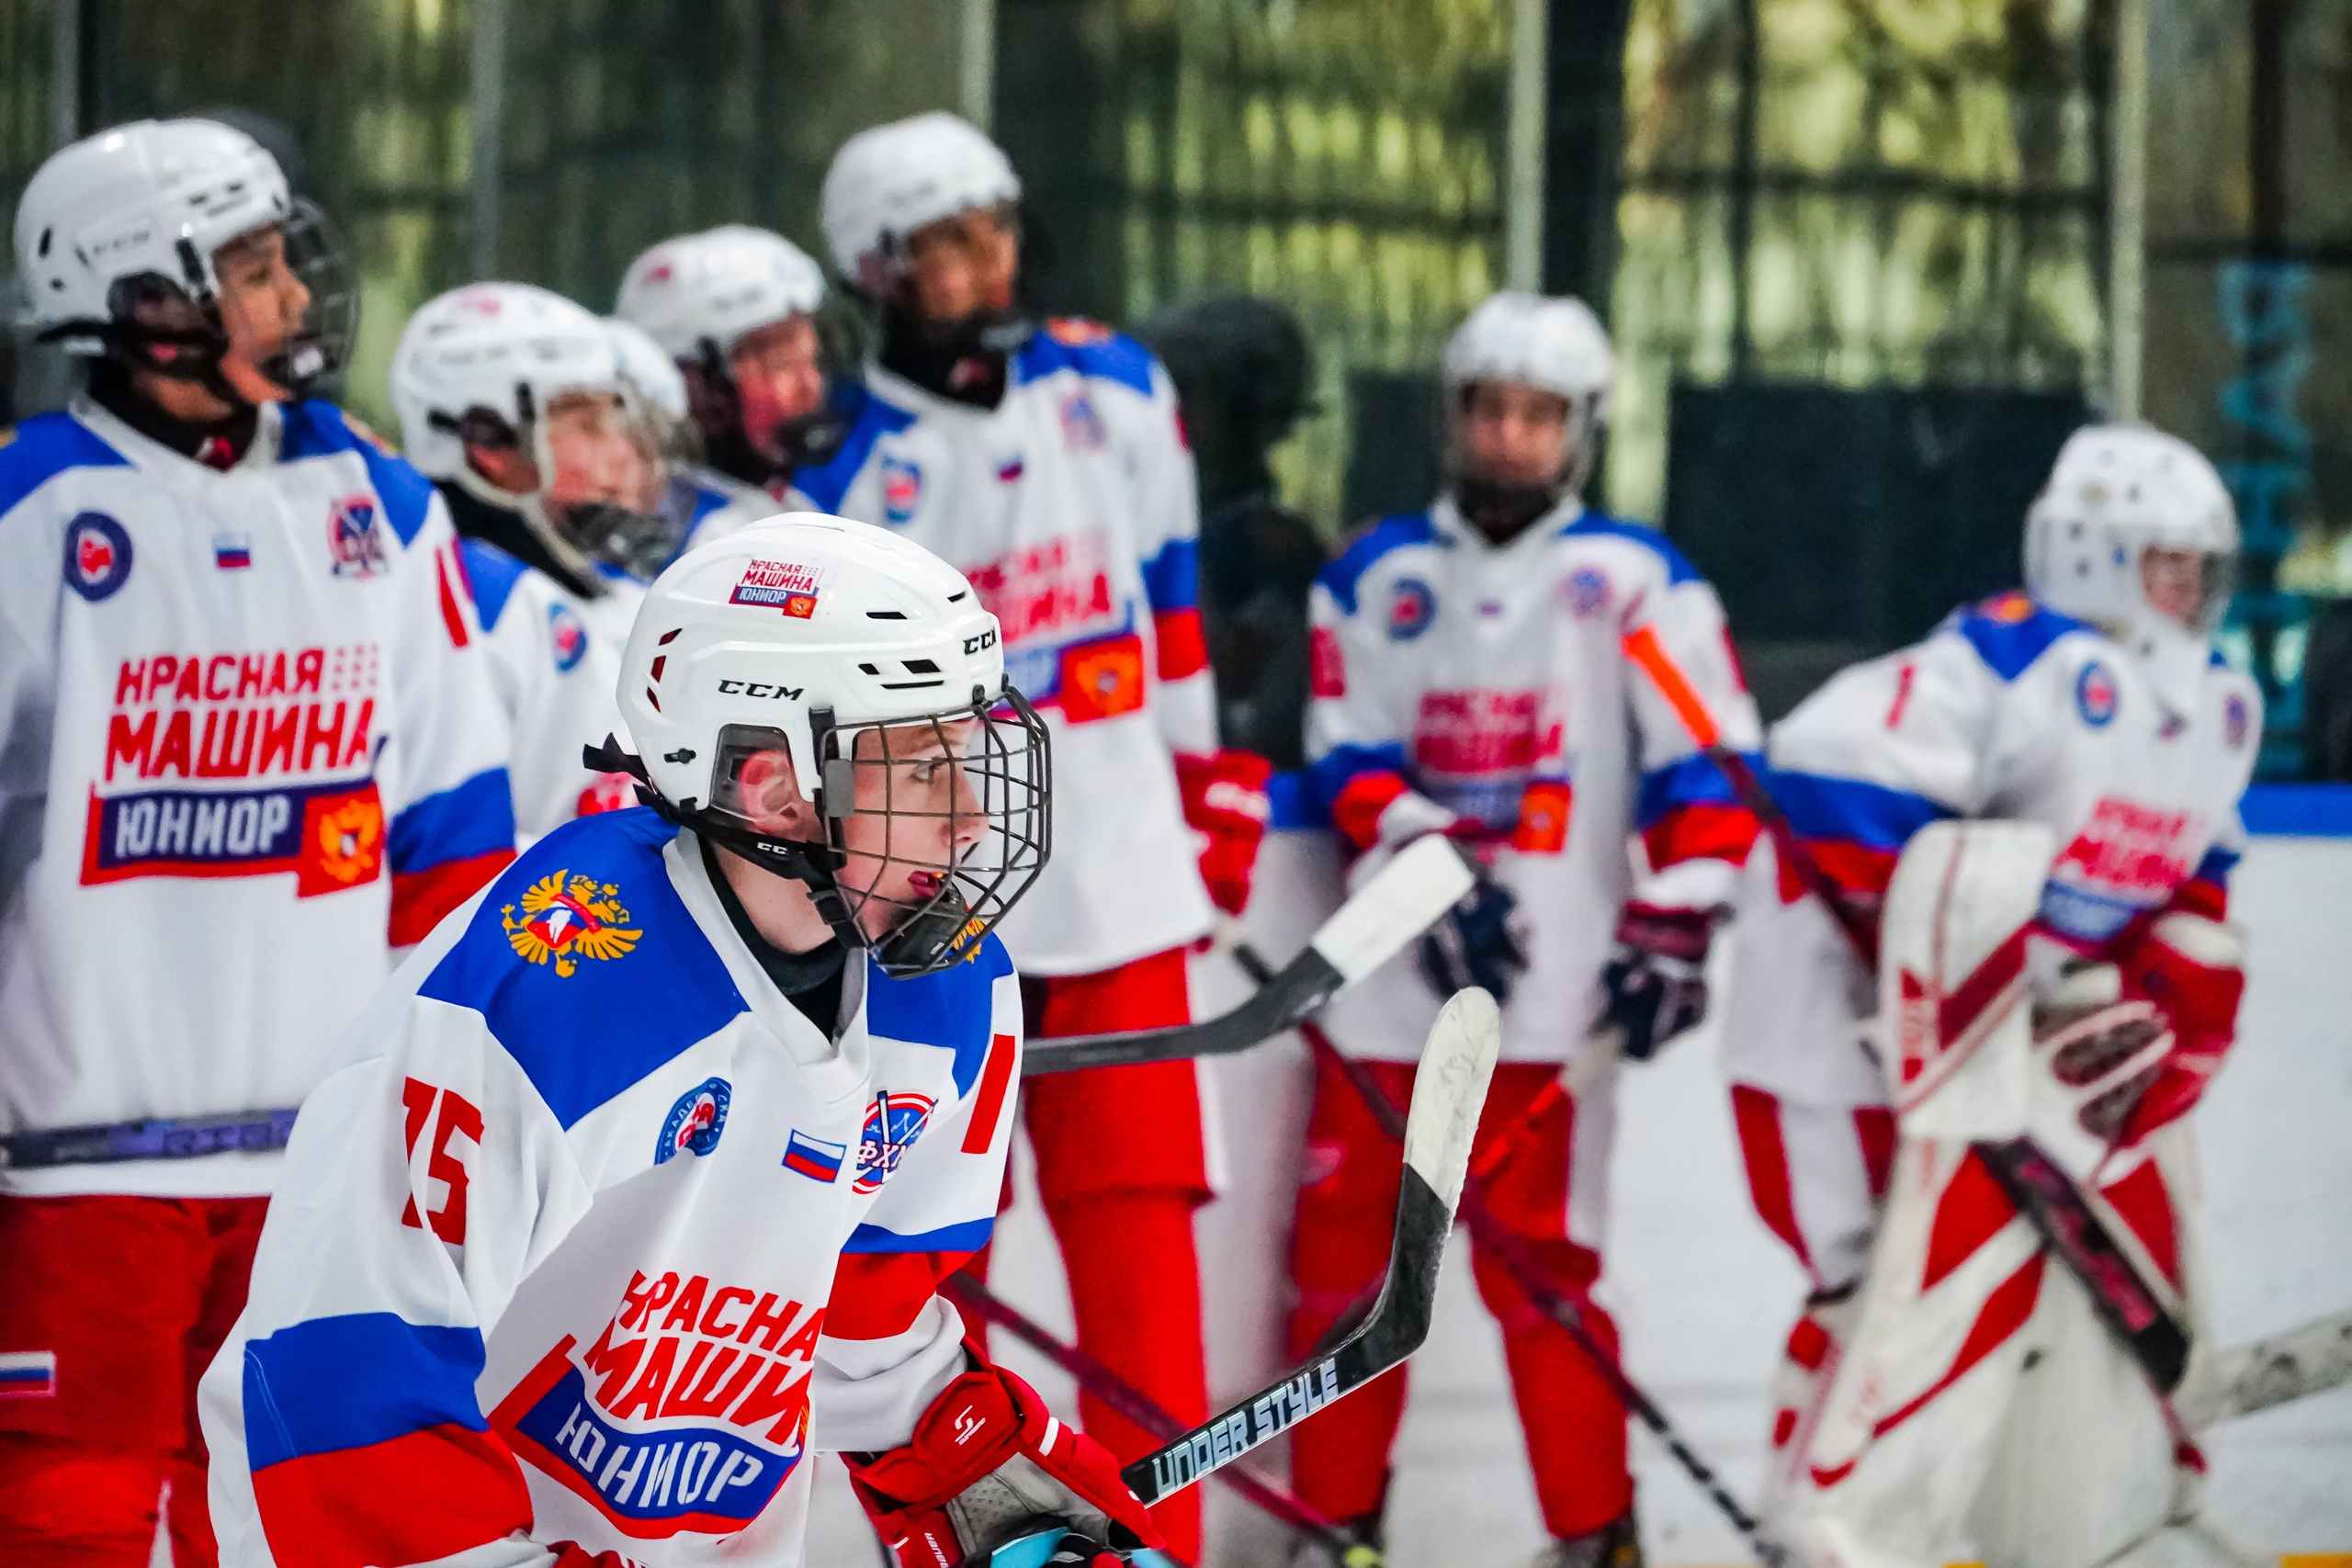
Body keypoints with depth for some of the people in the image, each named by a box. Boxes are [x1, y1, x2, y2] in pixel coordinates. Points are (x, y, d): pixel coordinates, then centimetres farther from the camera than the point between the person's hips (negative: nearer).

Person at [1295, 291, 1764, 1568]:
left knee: (1537, 1264, -7)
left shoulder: (1633, 584, 0)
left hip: (1551, 988, -4)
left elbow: (1702, 769, -1)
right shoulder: (1377, 578, 8)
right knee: (1341, 1245, 6)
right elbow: (1352, 764, 5)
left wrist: (1670, 931, -7)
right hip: (1387, 980, 4)